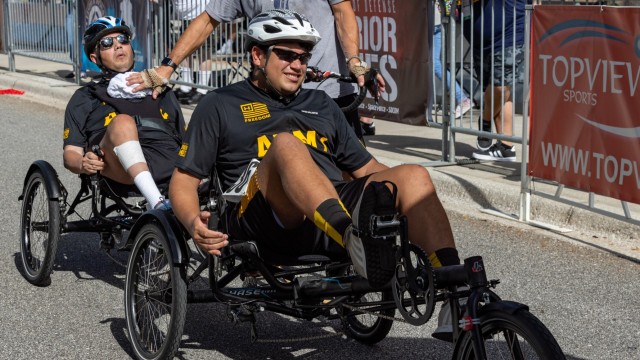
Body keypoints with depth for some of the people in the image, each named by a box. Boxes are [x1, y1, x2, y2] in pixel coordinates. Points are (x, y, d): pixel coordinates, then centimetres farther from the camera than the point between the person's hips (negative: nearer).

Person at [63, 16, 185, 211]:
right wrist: (83, 164, -7)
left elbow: (185, 138, 28)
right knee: (122, 121, -34)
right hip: (124, 172, -2)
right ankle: (157, 204, -48)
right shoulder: (85, 98, 27)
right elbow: (70, 153, 19)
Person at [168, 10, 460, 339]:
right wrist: (193, 222, -11)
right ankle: (356, 238, -63)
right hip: (269, 220, -4)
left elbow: (366, 168, 30)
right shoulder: (220, 105, 20)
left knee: (414, 175, -21)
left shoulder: (321, 104, 32)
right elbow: (184, 179, 12)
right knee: (285, 143, -34)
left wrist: (411, 202, 10)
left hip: (337, 204, 5)